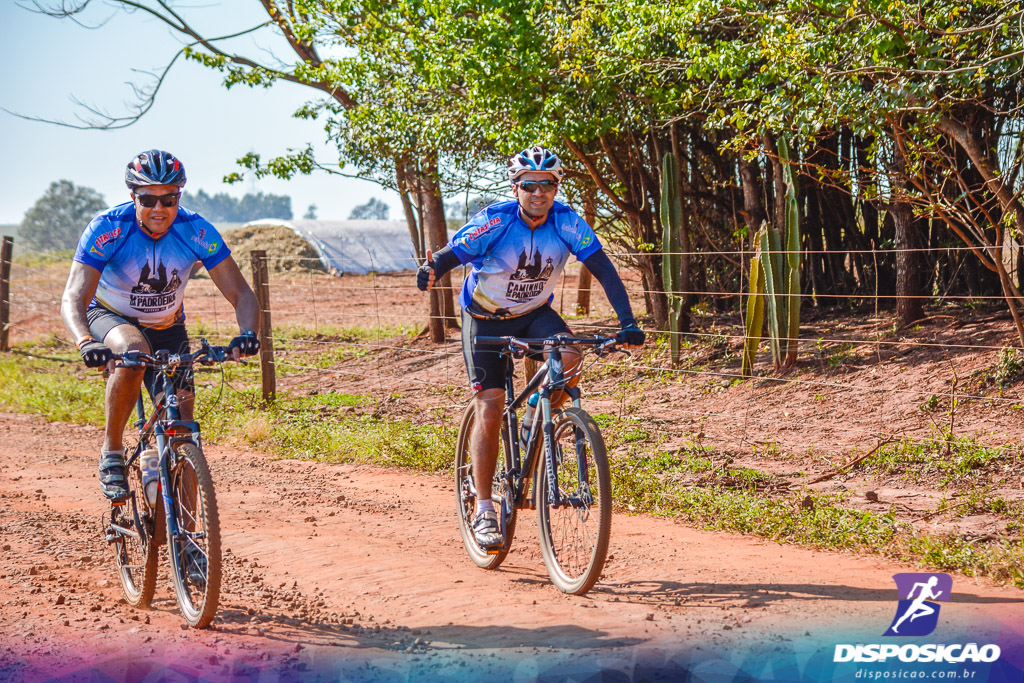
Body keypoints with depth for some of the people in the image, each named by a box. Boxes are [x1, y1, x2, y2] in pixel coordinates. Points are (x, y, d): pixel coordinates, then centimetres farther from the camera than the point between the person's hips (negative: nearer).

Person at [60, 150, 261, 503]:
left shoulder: (196, 231, -22)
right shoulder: (107, 228, -27)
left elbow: (241, 294, -21)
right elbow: (73, 298, -33)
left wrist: (247, 332, -42)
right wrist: (86, 342, -53)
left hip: (168, 328, 3)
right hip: (111, 318, -2)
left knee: (182, 423, -9)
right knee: (134, 351, -38)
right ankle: (111, 450, -20)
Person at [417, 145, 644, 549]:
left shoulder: (566, 222, -17)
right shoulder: (495, 221, -23)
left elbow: (602, 268, -20)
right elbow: (450, 255, -23)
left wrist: (627, 322, -30)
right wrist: (431, 270, -47)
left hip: (535, 314, 2)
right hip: (486, 321, -2)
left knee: (569, 356, -28)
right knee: (489, 410, -10)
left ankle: (535, 426, 0)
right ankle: (483, 512, -2)